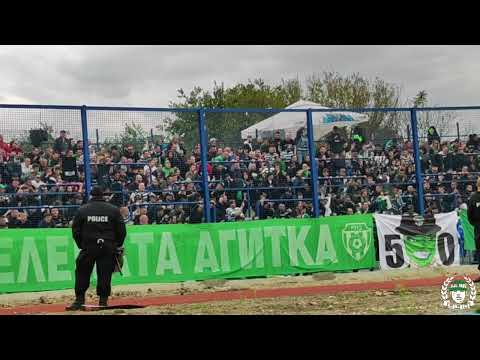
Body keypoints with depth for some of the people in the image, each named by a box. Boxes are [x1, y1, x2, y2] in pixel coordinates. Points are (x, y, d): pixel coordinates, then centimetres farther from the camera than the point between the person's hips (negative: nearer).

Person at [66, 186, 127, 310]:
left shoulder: (82, 210, 4)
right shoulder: (113, 210, 4)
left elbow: (75, 230, 4)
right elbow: (121, 229, 4)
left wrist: (81, 245, 14)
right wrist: (118, 245, 15)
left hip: (88, 247, 0)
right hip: (108, 248, 0)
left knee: (82, 273, 8)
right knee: (105, 274, 4)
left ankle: (79, 300, 6)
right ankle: (103, 300, 3)